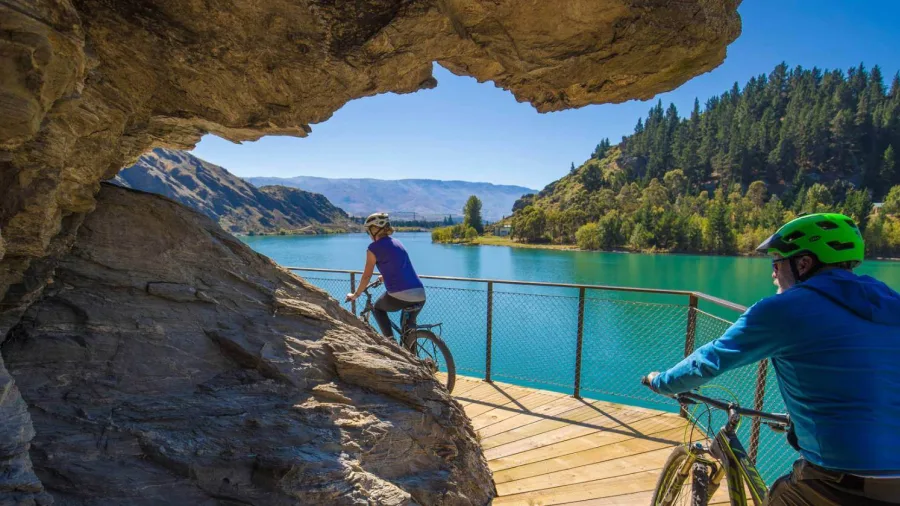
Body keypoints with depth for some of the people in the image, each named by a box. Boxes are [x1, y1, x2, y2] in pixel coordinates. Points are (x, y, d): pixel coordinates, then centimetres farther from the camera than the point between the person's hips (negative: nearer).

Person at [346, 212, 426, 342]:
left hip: (399, 297, -6)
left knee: (378, 308, 27)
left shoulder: (374, 247, 0)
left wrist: (355, 295, 21)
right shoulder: (397, 242, 22)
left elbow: (367, 276, 4)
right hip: (420, 296, 6)